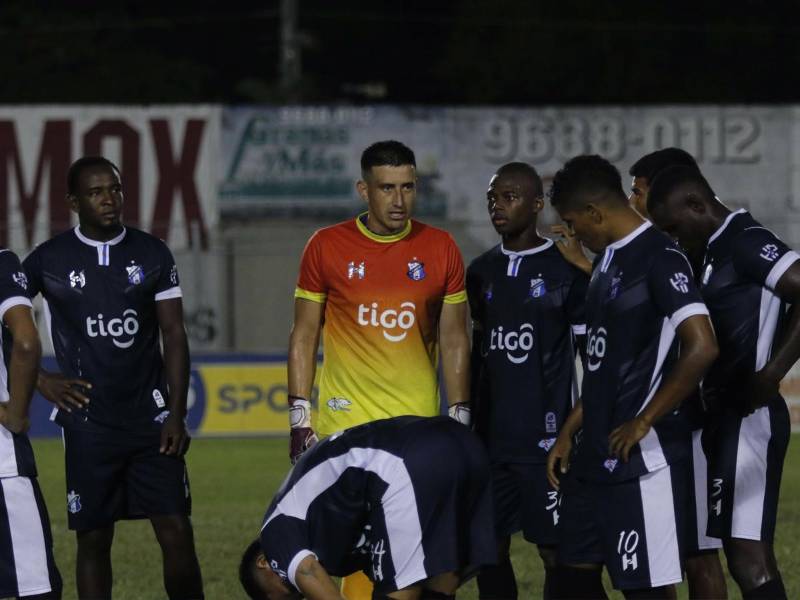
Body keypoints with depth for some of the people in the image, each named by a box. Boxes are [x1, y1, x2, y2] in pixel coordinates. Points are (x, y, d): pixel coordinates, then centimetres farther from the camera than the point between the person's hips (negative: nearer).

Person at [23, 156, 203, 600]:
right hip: (88, 425, -1)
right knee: (93, 540, 3)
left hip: (150, 420, 1)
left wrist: (176, 413, -3)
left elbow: (173, 335, 4)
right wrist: (40, 380, -1)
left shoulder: (152, 254, 4)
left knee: (177, 534, -4)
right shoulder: (49, 260, -1)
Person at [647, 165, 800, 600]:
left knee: (749, 556, -12)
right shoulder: (720, 250, 17)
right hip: (727, 416, 10)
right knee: (749, 553, 11)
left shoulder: (747, 243, -13)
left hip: (748, 418, -10)